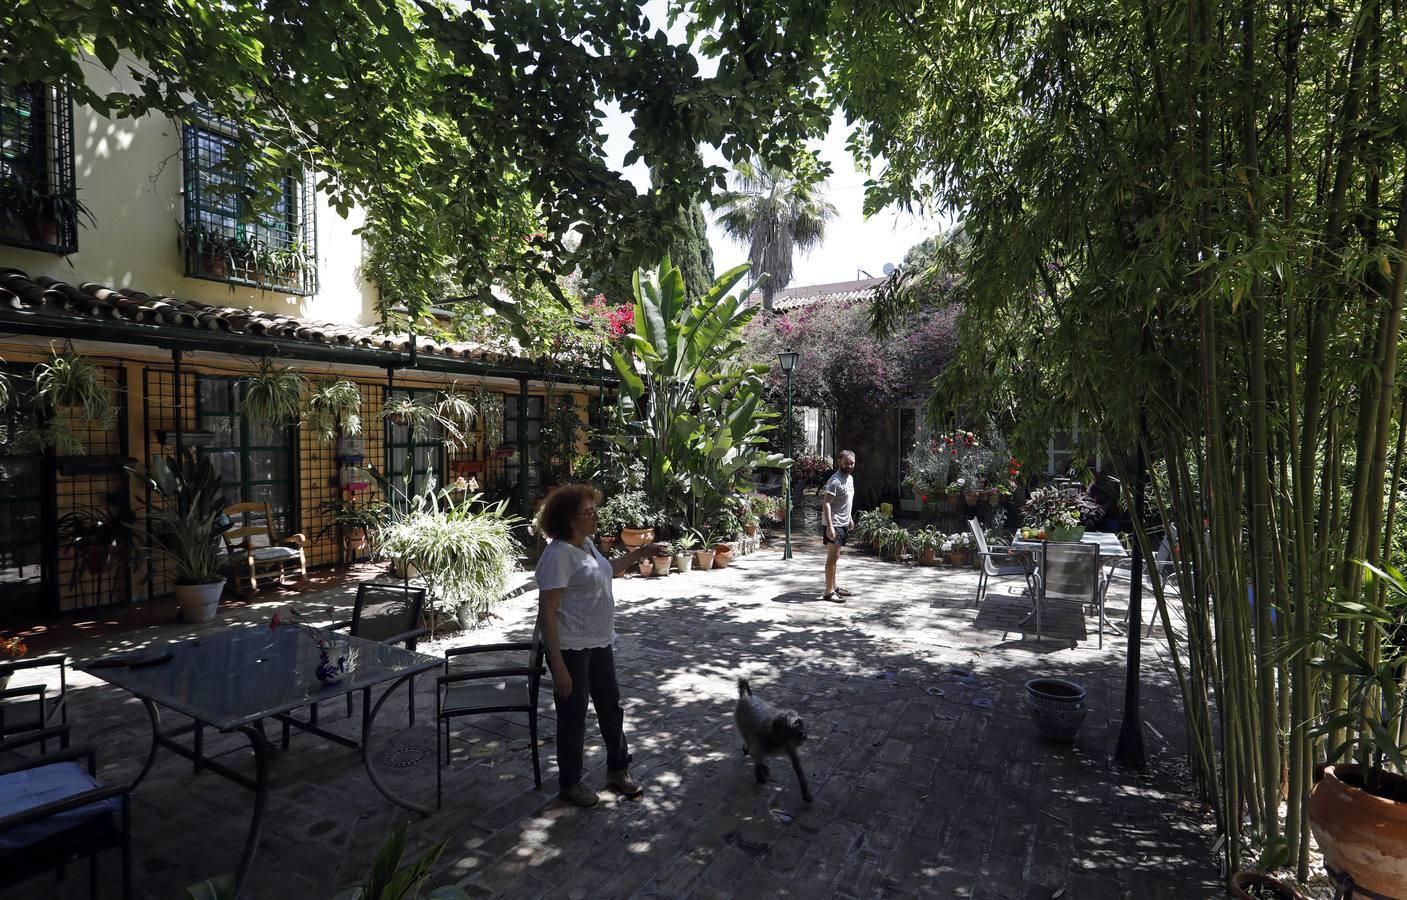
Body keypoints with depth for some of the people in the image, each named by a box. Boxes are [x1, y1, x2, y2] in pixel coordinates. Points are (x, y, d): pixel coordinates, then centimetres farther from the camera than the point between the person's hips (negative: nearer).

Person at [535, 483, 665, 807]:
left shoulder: (587, 544, 4)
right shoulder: (558, 555, -23)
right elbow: (547, 613, -24)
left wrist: (638, 553, 20)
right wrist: (559, 667, -25)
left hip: (600, 643, 8)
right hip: (571, 649, -8)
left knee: (611, 708, 19)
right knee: (574, 717, 10)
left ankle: (618, 771, 38)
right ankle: (569, 783, 32)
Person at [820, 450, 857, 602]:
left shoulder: (850, 478, 12)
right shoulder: (835, 481, -18)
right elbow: (826, 504, -23)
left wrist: (850, 518, 25)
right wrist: (829, 526, -29)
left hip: (843, 524, 9)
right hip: (834, 525, -9)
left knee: (835, 556, 16)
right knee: (832, 557, -8)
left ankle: (833, 586, 26)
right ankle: (829, 592, -6)